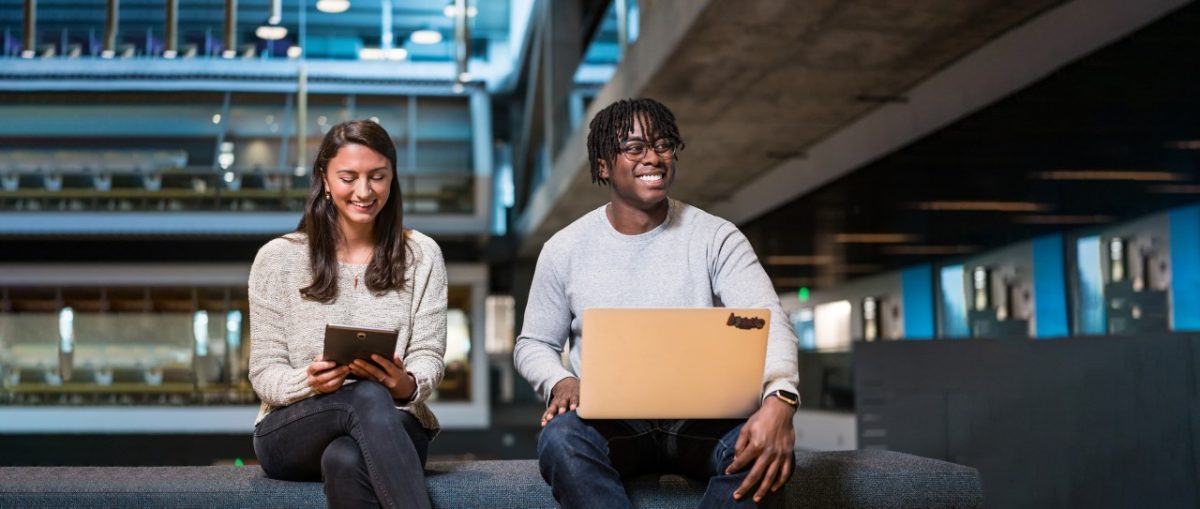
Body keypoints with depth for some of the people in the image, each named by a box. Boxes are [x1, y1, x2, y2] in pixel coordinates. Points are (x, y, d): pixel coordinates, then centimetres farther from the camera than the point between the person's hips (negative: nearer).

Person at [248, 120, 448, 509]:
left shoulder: (421, 256, 7)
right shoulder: (278, 258, 2)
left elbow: (428, 357, 2)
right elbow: (264, 374, 1)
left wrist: (408, 385, -23)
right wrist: (309, 383, -23)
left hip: (392, 428, 0)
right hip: (291, 432, 0)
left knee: (346, 460, -39)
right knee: (368, 396, -36)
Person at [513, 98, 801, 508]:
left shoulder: (716, 237, 1)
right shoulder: (565, 249, 5)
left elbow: (768, 321, -12)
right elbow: (534, 344, 14)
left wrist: (779, 400, -34)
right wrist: (560, 382, -12)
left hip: (700, 415, 0)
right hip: (611, 419, 0)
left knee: (763, 446, -33)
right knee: (561, 437, -35)